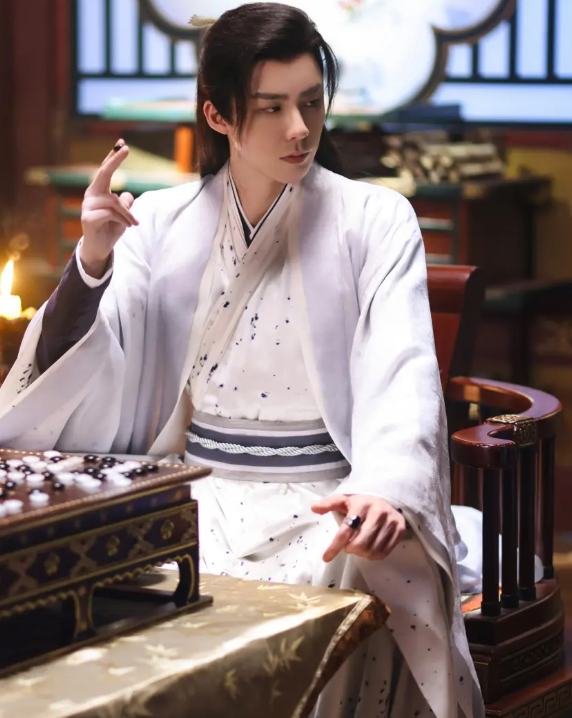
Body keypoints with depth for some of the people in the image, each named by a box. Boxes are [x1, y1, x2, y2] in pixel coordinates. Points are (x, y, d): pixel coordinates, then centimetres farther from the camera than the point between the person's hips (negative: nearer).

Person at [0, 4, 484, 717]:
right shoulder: (161, 223, 7)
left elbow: (401, 371, -12)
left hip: (324, 500, -2)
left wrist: (383, 490, -32)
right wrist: (92, 259, -17)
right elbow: (72, 368, 3)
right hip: (197, 491, 2)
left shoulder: (375, 220, 0)